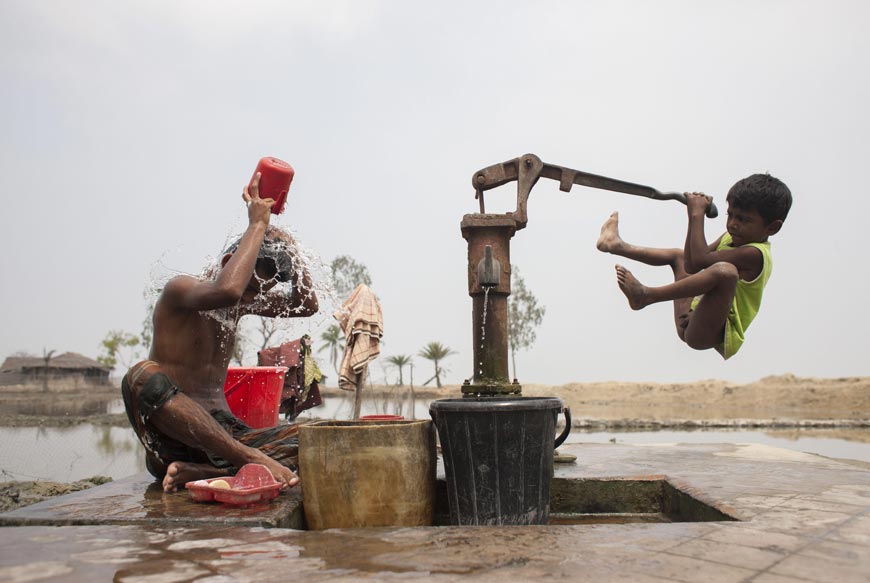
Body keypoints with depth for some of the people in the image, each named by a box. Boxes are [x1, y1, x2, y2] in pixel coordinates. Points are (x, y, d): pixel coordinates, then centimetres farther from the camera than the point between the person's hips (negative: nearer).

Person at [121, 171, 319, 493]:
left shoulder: (243, 302, 14)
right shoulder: (180, 289, -8)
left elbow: (307, 305, 19)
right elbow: (225, 290, -32)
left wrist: (289, 249, 8)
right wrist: (257, 225, -21)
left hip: (223, 433, 6)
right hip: (171, 441, -6)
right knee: (143, 376, -37)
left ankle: (197, 472, -32)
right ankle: (254, 461, -42)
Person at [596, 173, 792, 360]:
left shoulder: (754, 254, -18)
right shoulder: (731, 237, 9)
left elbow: (700, 259, -26)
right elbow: (690, 266, 8)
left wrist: (697, 214, -17)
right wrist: (694, 216, 1)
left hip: (710, 334, -10)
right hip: (692, 320, 10)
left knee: (725, 270, -38)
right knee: (678, 255, 26)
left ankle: (645, 295, -32)